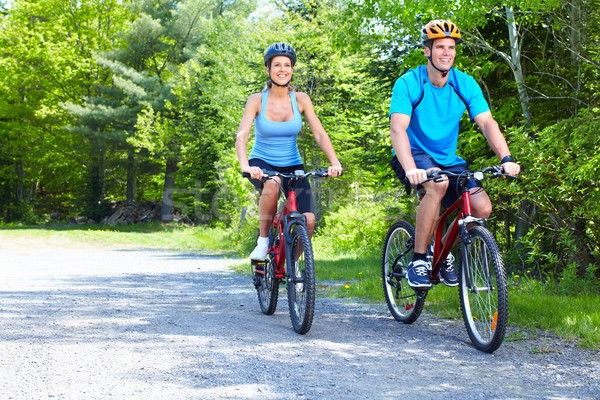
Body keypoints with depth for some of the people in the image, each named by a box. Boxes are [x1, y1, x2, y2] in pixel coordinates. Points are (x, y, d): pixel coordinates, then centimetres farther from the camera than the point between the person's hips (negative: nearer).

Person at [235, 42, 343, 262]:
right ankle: (263, 239, -15)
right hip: (262, 164, -2)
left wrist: (335, 163, -28)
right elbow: (241, 136, -21)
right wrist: (245, 166, -40)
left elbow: (320, 134, -12)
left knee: (308, 220, -18)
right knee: (272, 185, -39)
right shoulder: (257, 100, -10)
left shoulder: (300, 100, -5)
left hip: (292, 166, 2)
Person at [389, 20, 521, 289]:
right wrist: (411, 169, -46)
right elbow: (398, 129, -28)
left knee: (482, 208, -17)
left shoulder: (465, 84, -4)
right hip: (414, 156, -4)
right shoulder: (408, 84, -16)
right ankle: (418, 261, -23)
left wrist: (506, 158, -29)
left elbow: (487, 122, -11)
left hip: (448, 159, 5)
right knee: (438, 184, -37)